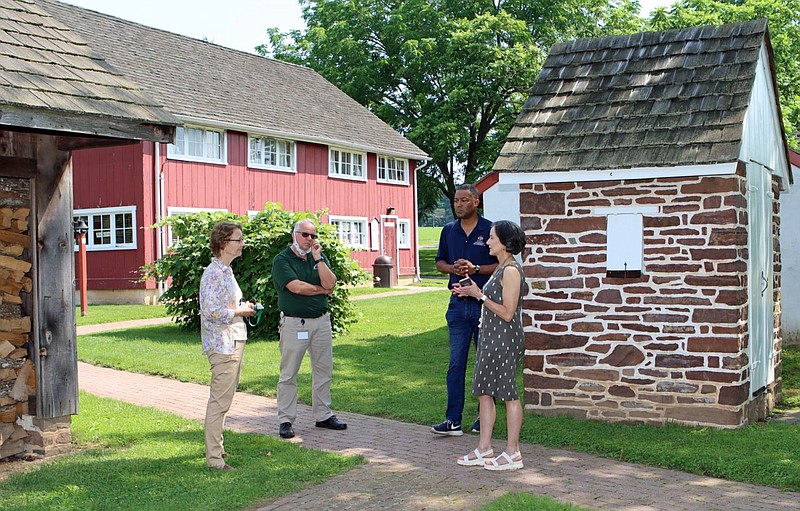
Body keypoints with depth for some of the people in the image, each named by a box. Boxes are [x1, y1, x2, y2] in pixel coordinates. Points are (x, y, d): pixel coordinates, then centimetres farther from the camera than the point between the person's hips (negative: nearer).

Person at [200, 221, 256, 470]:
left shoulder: (226, 271, 15)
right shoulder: (215, 273, -17)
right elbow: (212, 312, -25)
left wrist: (243, 307, 9)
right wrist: (240, 311, -14)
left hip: (233, 343, 10)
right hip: (222, 345, -10)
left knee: (222, 399, 18)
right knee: (219, 401, -5)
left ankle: (216, 447, 30)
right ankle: (214, 458, 1)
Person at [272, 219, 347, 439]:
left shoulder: (320, 257, 11)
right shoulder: (282, 260, -5)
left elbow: (330, 284, -4)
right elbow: (296, 287, -18)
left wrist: (318, 258, -9)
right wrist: (321, 290, -4)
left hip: (321, 320, 5)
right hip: (294, 323, -5)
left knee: (324, 370, 10)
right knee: (289, 373, -1)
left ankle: (323, 415, 21)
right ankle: (285, 420, 6)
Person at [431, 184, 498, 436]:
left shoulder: (490, 230, -4)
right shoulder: (449, 231, 10)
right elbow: (440, 262, 17)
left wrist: (475, 268, -17)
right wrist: (453, 268, -4)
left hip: (485, 303, -4)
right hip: (458, 302, 4)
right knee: (456, 363, 3)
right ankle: (453, 420, 5)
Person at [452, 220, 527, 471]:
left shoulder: (511, 271, -16)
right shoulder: (501, 269, 14)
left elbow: (507, 312, -20)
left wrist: (480, 295, -16)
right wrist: (472, 293, 11)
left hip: (505, 339, -10)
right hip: (491, 337, 10)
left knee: (508, 394, -1)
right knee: (484, 392, 12)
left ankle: (512, 454, 8)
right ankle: (484, 449, 20)